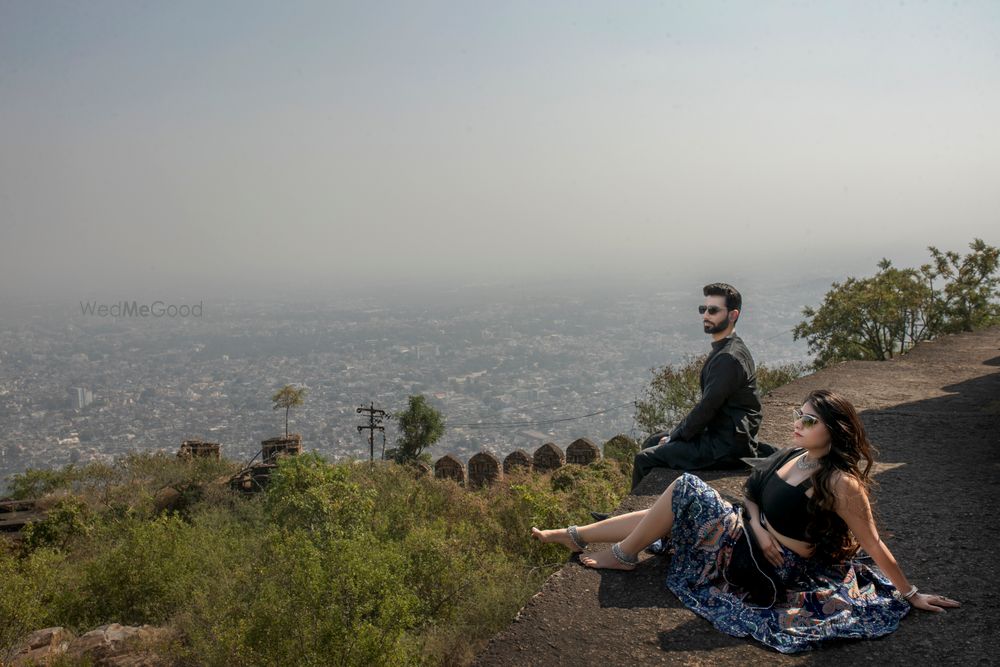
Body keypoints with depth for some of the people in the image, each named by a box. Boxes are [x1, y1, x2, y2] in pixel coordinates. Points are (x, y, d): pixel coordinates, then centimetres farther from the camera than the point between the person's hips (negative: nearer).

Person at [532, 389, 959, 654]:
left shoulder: (840, 483, -20)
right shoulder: (792, 457, 3)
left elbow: (875, 546, -14)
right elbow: (751, 496, 13)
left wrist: (911, 595, -12)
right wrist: (758, 526, -8)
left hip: (767, 570, -8)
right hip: (748, 538, 8)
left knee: (685, 490, -14)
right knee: (664, 514, 1)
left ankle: (622, 556, 3)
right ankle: (574, 536, 13)